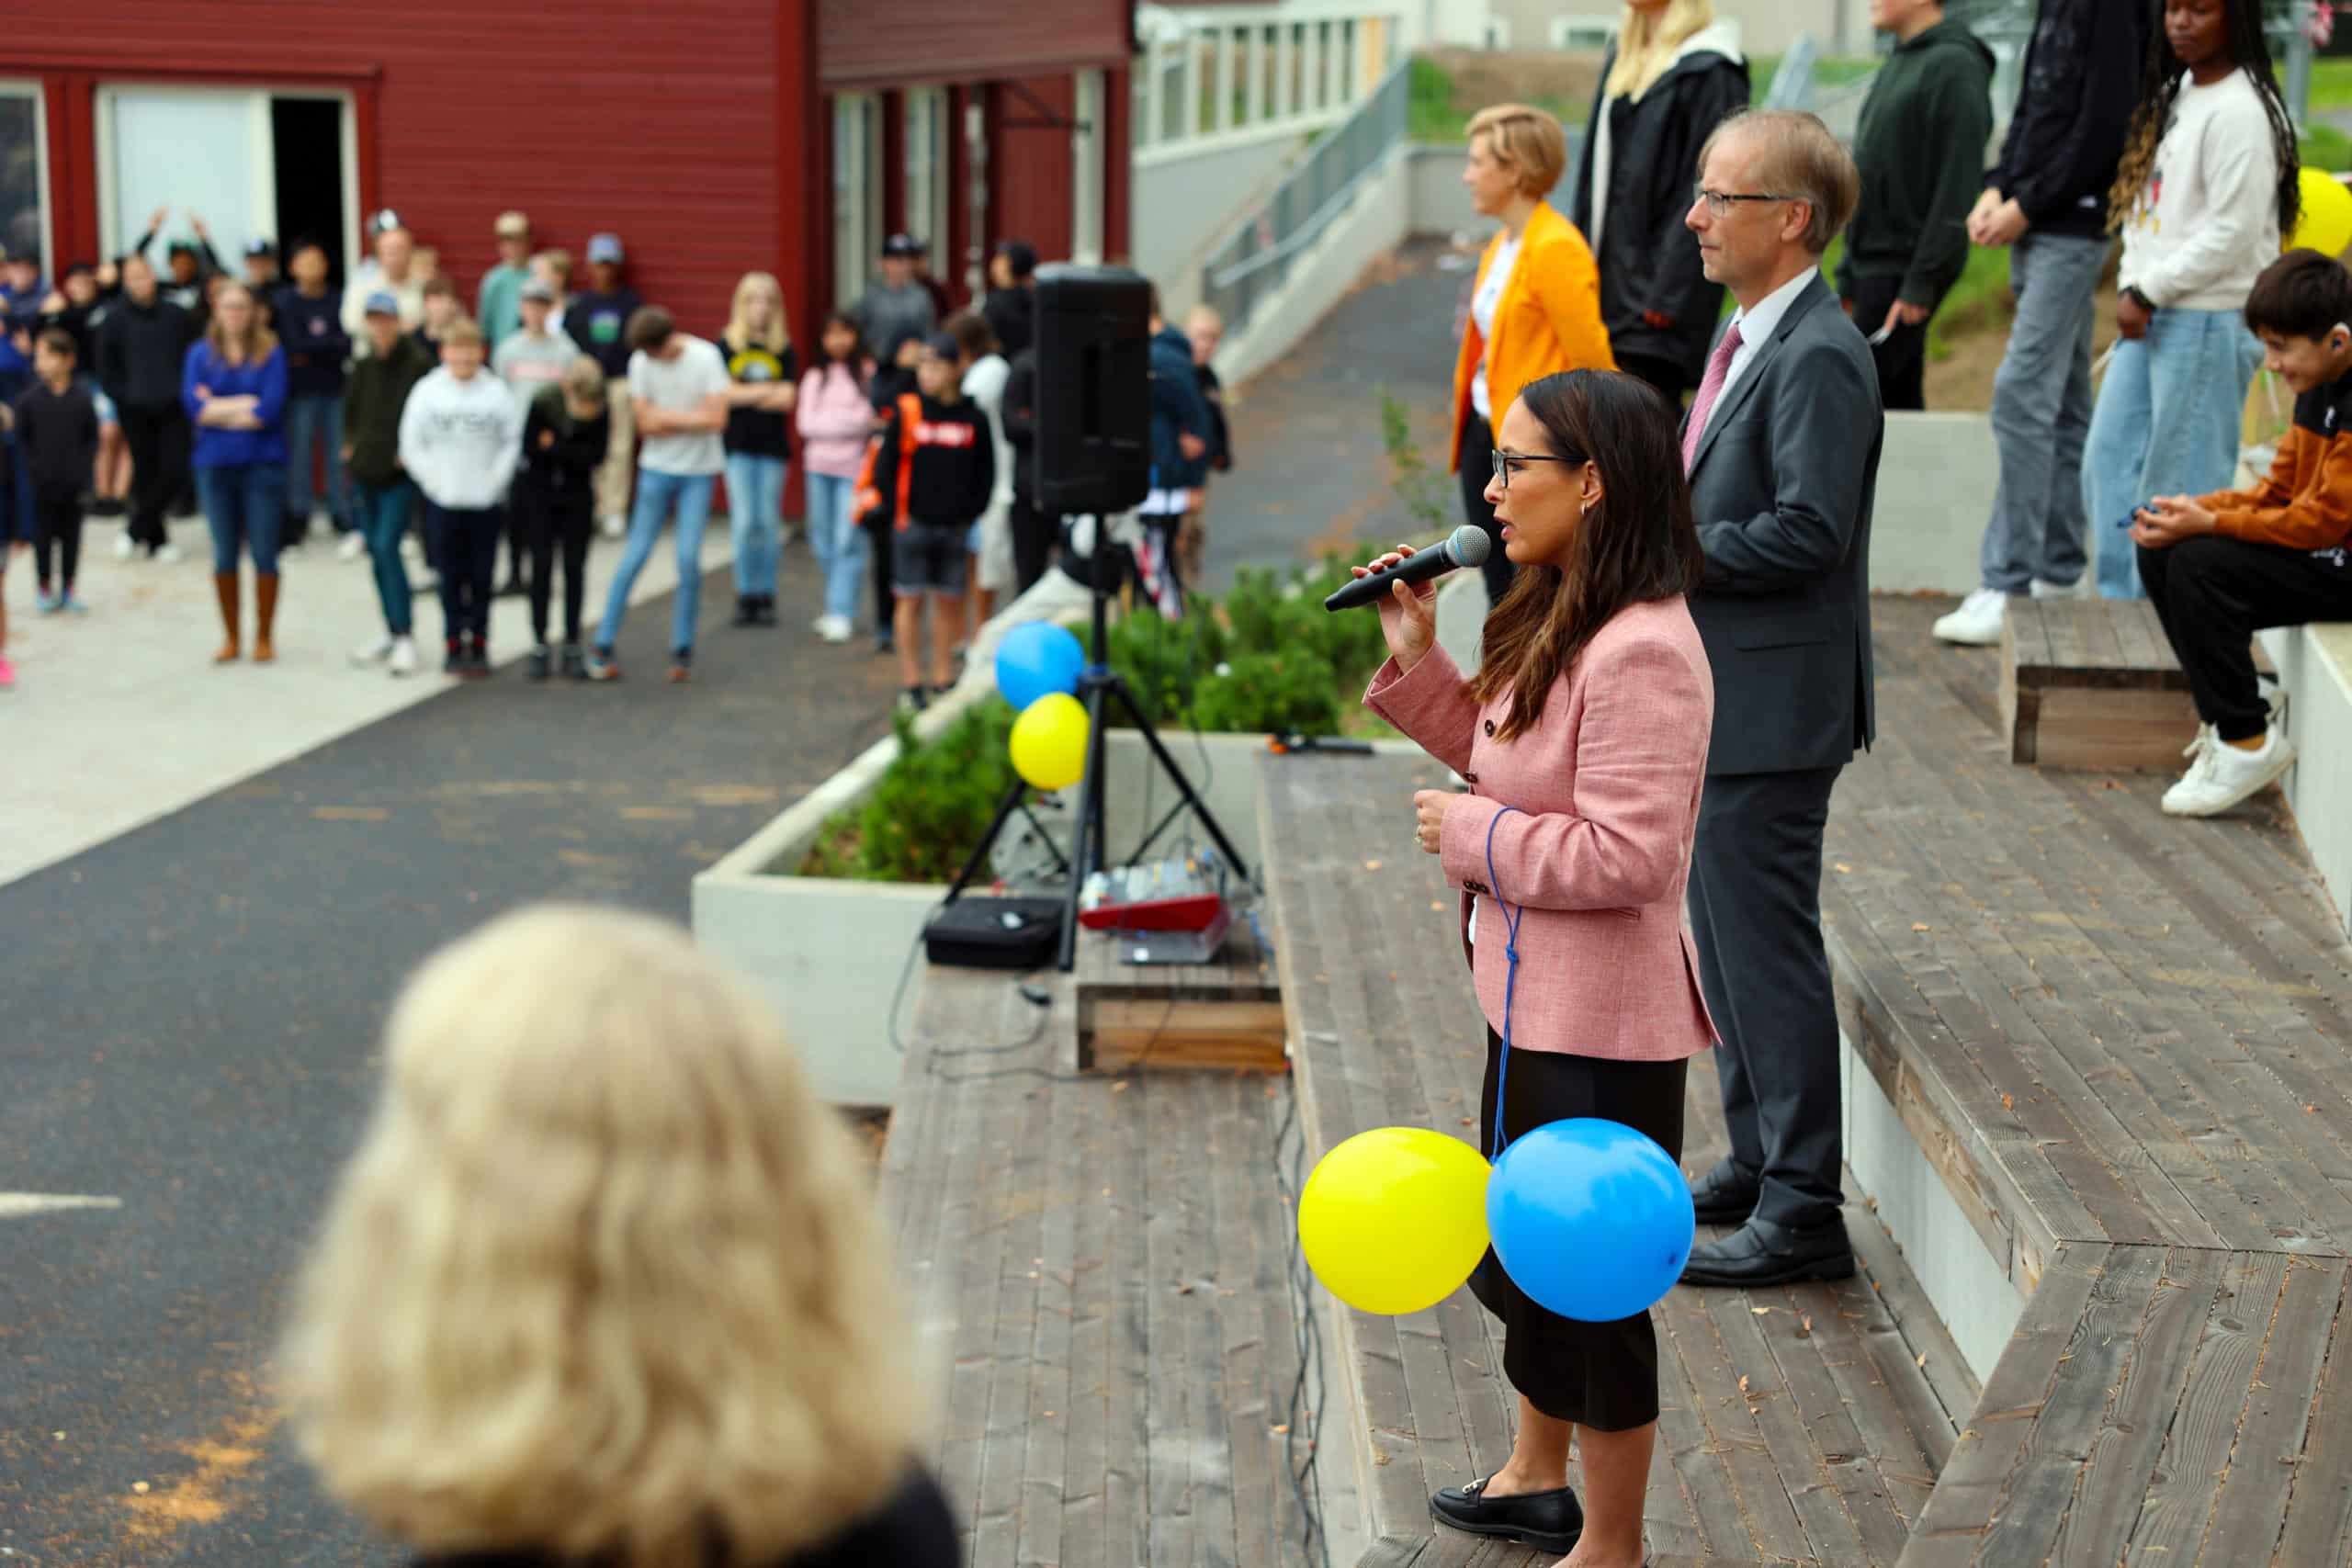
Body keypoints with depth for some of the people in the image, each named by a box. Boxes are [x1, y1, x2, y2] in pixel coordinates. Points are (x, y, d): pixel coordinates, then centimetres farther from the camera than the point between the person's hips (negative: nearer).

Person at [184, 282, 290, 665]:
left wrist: (216, 409, -6)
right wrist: (246, 404, -10)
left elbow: (270, 410, -13)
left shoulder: (270, 353, -2)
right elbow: (193, 406, -8)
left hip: (263, 464, -2)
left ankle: (264, 637, 14)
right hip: (215, 464, 2)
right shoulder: (201, 354, 5)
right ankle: (230, 637, 20)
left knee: (264, 554, 2)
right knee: (224, 556, 9)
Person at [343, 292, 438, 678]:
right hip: (365, 471, 6)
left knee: (387, 546, -16)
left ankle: (405, 636, -10)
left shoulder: (418, 364, -10)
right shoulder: (363, 366, 9)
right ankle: (393, 633, 20)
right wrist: (351, 444, 11)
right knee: (376, 550, 10)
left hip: (400, 473, -6)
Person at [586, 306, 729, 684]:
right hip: (657, 469, 2)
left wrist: (666, 416, -10)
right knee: (635, 556, -1)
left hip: (699, 472, -1)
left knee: (688, 557, -8)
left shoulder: (705, 357, -11)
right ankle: (602, 646, 3)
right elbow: (646, 423, -6)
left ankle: (682, 649, 6)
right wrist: (692, 419, -11)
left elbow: (716, 418, -16)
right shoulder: (641, 361, -4)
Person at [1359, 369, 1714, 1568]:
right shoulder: (1561, 626, 7)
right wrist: (1415, 659, 8)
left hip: (1598, 1029, -10)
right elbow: (1508, 762, 18)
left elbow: (1623, 855, -29)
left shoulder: (1643, 651, -25)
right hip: (1534, 1005, 11)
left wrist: (1469, 831, -17)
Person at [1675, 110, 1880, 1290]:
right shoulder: (1749, 340, 14)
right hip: (1722, 701, 11)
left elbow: (1808, 532, -25)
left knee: (1767, 945, -5)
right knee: (1724, 937, 19)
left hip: (1770, 704, -11)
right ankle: (1758, 1163, 32)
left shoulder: (1819, 357, -18)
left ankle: (1802, 1213, 4)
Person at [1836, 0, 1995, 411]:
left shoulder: (1955, 65, -10)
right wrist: (1849, 274, 18)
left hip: (1906, 266, -9)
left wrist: (1922, 282, -19)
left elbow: (1957, 186, -16)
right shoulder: (1896, 65, 17)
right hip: (1872, 263, 9)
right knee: (1899, 403, 10)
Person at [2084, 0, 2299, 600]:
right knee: (2109, 461, 12)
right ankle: (2122, 601, 21)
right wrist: (2132, 285, 4)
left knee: (2182, 482, -3)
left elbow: (2232, 234, -18)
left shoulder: (2241, 111, -15)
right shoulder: (2174, 94, 14)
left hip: (2211, 321, -9)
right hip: (2149, 318, 9)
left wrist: (2149, 292, -13)